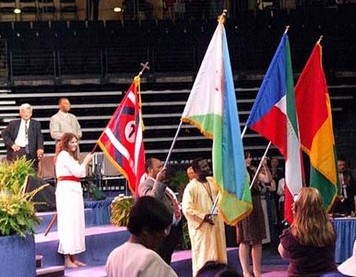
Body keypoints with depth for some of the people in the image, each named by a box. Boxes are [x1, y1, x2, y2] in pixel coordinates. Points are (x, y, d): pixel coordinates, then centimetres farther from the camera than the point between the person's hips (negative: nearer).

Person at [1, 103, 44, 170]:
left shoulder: (36, 124, 13)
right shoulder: (13, 123, 15)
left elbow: (39, 137, 1)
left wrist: (40, 148, -18)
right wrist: (11, 144, -5)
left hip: (29, 151, -1)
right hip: (16, 149, 1)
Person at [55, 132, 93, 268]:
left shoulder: (69, 156, 22)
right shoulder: (63, 155, -8)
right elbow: (77, 171, -12)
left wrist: (85, 163, 8)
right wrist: (86, 161, -2)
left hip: (74, 190, 10)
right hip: (66, 190, -10)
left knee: (75, 223, 9)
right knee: (68, 223, -9)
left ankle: (73, 258, 14)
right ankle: (67, 259, -6)